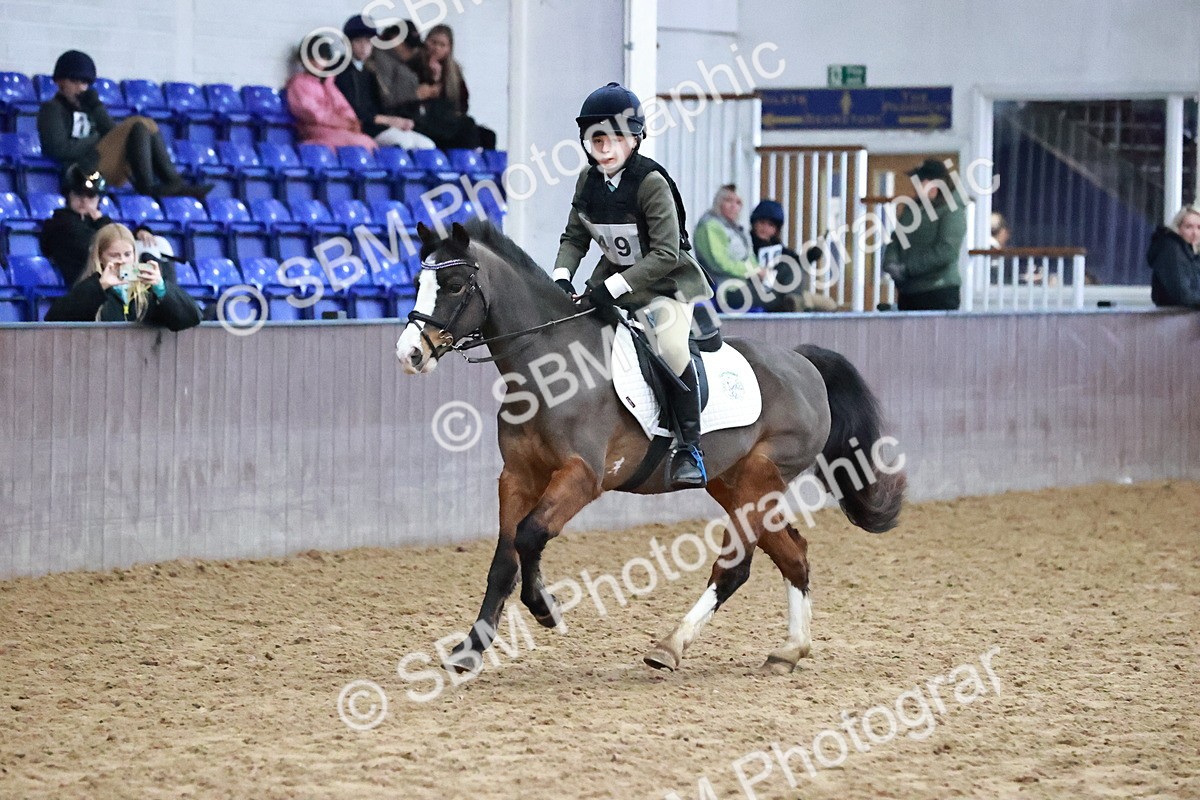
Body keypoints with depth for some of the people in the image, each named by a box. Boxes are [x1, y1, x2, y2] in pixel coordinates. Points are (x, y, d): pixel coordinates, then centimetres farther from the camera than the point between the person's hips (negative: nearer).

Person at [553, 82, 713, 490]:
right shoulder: (588, 181, -3)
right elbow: (574, 239, 7)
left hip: (665, 279, -7)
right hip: (613, 279, 7)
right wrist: (561, 278, -14)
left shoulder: (650, 181, -22)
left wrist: (613, 287, -30)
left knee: (671, 346, -30)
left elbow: (666, 254, -26)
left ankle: (689, 448, -21)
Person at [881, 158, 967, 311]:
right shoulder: (911, 208, 16)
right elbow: (895, 239, 14)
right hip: (907, 291, 7)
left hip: (939, 294, -7)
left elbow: (947, 251, -17)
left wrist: (907, 268, -19)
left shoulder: (952, 212, -6)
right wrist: (891, 263, -8)